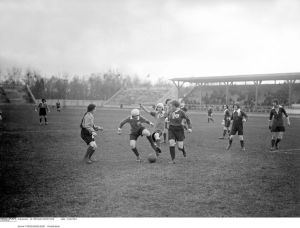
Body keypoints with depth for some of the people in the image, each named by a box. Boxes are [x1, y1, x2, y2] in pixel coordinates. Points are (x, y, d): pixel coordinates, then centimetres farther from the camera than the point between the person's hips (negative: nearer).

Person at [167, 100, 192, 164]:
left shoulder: (181, 112, -13)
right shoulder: (170, 112, -1)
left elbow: (188, 119, -1)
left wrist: (189, 128, -8)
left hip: (179, 130, -3)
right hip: (171, 129, 3)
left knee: (180, 147, -2)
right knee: (171, 144, -15)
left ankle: (183, 150, 36)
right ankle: (173, 160, -7)